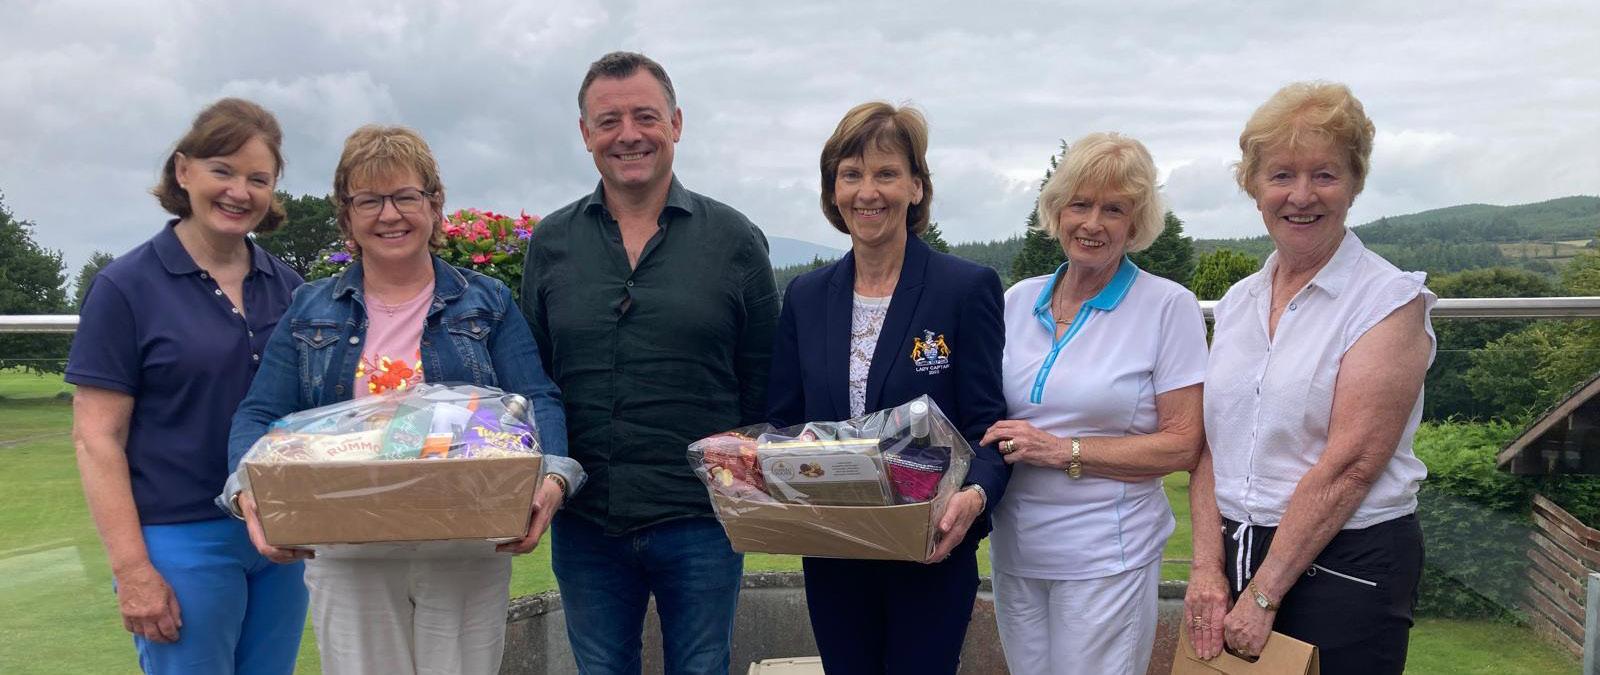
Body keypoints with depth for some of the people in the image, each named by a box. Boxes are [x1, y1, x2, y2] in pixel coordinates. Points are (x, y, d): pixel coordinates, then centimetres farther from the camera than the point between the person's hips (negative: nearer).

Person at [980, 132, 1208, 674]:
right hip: (1015, 547, 4)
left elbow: (1182, 446, -10)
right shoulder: (1018, 300, 5)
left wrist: (1064, 451, -17)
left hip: (1106, 554, -4)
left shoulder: (1168, 306, -7)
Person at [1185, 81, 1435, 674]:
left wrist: (1263, 596, -17)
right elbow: (1211, 444, 5)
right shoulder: (1237, 302, 7)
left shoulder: (1391, 300, -10)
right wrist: (1208, 568, -5)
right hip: (1237, 557, 5)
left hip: (1346, 567, -5)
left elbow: (1349, 464, -17)